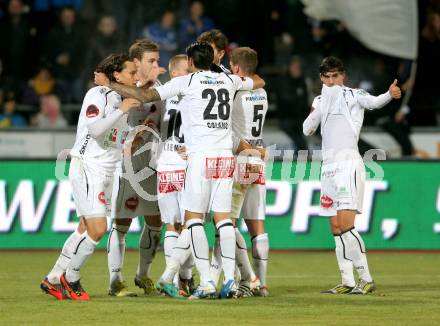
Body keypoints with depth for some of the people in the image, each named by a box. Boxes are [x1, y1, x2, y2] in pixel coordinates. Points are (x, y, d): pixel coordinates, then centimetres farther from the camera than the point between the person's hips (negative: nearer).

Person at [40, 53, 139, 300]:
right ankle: (70, 278, 0)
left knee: (85, 230, 10)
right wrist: (120, 111, -25)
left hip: (106, 172, 9)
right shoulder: (98, 94, -10)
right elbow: (95, 129, -23)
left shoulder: (121, 100, 17)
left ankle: (54, 280, 18)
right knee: (98, 228, -16)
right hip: (87, 167, -9)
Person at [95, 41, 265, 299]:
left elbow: (146, 96, -4)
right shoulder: (229, 80, 14)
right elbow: (259, 82, 33)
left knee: (194, 217, 0)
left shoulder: (186, 81, -1)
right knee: (223, 217, 6)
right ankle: (230, 279, -3)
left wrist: (110, 85, 4)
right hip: (226, 155, 5)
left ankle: (206, 282, -9)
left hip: (201, 156, -5)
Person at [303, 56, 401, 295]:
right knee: (336, 229, 5)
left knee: (346, 226, -16)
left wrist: (390, 95, -40)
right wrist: (316, 112, -7)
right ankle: (347, 282, 9)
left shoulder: (353, 95, 0)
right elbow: (307, 130, 11)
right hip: (328, 165, 7)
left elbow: (373, 102, -20)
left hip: (349, 163, -7)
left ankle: (366, 280, -12)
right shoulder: (320, 101, 18)